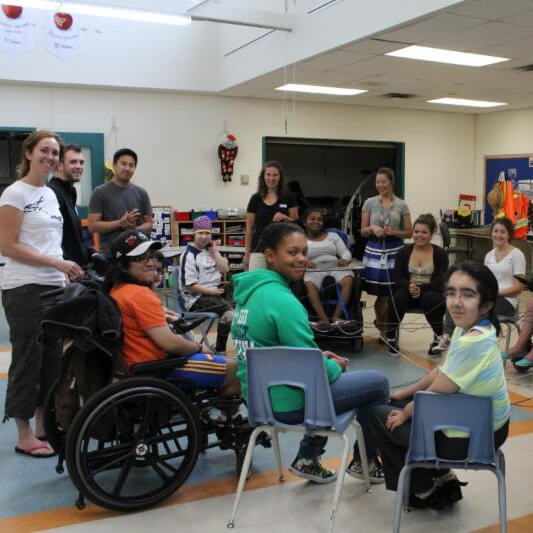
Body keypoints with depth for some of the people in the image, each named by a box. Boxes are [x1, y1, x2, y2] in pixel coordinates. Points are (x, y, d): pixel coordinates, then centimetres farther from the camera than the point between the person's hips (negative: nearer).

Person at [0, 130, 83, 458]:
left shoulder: (51, 195, 15)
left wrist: (66, 275, 10)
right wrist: (57, 263, -17)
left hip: (54, 288, 8)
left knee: (53, 357, 11)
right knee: (28, 359, -1)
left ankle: (43, 425, 24)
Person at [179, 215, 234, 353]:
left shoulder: (211, 250, 13)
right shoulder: (189, 255, -8)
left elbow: (225, 270, 4)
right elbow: (190, 285, -12)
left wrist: (214, 251, -2)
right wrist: (213, 292, -15)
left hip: (215, 293, 8)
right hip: (196, 299, -7)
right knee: (228, 309, -28)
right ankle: (220, 349, -17)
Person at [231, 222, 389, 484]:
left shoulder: (250, 290, 5)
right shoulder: (281, 300, -24)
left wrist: (320, 357, 11)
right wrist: (335, 366, 0)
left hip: (259, 397, 9)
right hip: (289, 401, -9)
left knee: (328, 368, 33)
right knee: (378, 382, 7)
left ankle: (308, 458, 33)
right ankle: (365, 462, 27)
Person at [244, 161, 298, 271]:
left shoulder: (288, 198, 3)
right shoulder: (256, 199, 5)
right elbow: (249, 228, 7)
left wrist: (284, 217, -15)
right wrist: (247, 253, 5)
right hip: (259, 250, 1)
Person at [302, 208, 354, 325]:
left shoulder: (333, 235, 25)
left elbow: (346, 252, 15)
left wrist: (345, 259, -11)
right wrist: (304, 261, -21)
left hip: (335, 267, 2)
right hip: (314, 270, -2)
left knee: (348, 280, -33)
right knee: (310, 285, -39)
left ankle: (336, 316, -33)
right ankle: (323, 318, -41)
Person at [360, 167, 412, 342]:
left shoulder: (401, 205, 4)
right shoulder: (369, 203, 5)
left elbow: (409, 232, 5)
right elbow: (363, 231, 7)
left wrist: (394, 232, -12)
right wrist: (372, 229, -14)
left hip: (395, 251, 0)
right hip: (375, 251, 0)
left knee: (392, 293, -5)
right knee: (382, 293, -3)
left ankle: (383, 326, 19)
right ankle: (383, 326, 22)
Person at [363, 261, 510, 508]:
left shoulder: (474, 343, -32)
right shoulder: (468, 327, -4)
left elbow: (436, 392, -21)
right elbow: (441, 372, 9)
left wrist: (405, 414, -4)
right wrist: (405, 394, 16)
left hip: (470, 437, -9)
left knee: (374, 414, 5)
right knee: (399, 403, 24)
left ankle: (423, 491, 20)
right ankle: (441, 478, 26)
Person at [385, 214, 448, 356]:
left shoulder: (440, 253, -1)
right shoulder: (404, 251, 6)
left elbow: (440, 281, -10)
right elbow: (398, 278, -2)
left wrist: (421, 288, -27)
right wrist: (409, 286, -24)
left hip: (431, 292, -1)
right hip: (408, 291, 1)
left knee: (430, 299, -36)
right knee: (399, 296, -32)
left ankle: (439, 337, -10)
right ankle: (391, 337, -15)